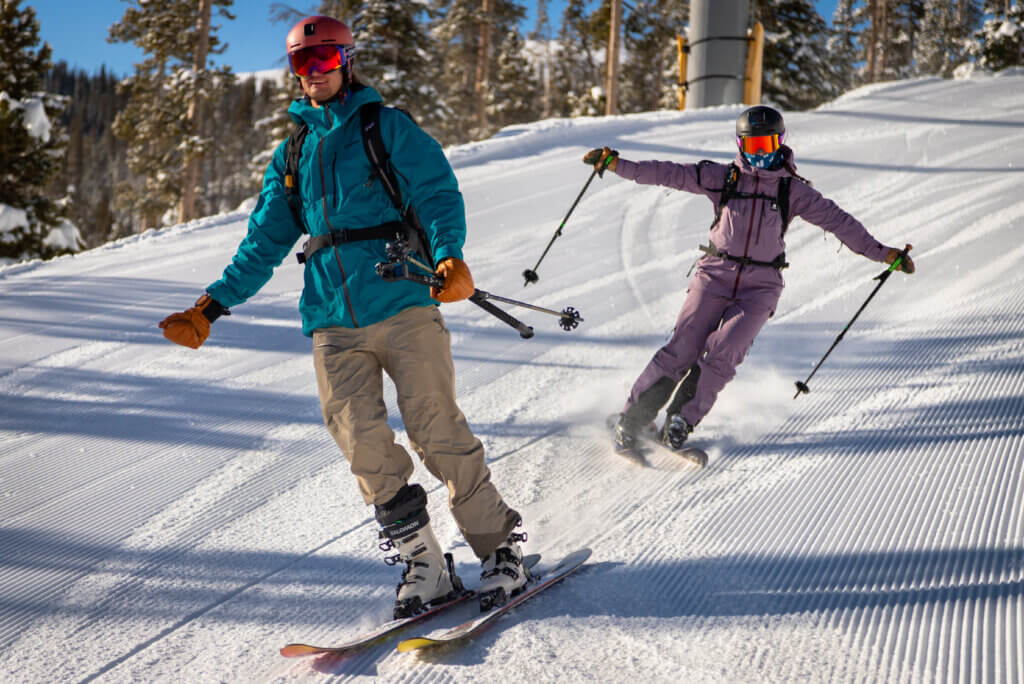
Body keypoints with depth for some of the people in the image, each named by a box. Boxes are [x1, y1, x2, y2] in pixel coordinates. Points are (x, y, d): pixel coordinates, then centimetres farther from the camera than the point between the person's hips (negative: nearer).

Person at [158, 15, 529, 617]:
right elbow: (265, 243, 22)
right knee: (359, 436, -11)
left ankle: (500, 548, 6)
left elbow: (439, 193, -1)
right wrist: (214, 304, 12)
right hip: (333, 319, 4)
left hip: (402, 301, -4)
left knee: (437, 429, -8)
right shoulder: (291, 153, 21)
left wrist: (449, 255, -21)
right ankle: (424, 563, -3)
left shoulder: (387, 126, 8)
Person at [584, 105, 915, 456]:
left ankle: (680, 424, -6)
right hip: (715, 274, 0)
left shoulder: (793, 190, 6)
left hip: (761, 285, 0)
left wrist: (883, 253, 0)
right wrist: (614, 164, -4)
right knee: (682, 349, -10)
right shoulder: (722, 177, 6)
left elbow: (837, 220, 5)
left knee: (723, 354, -18)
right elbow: (668, 173, 3)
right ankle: (631, 419, 0)